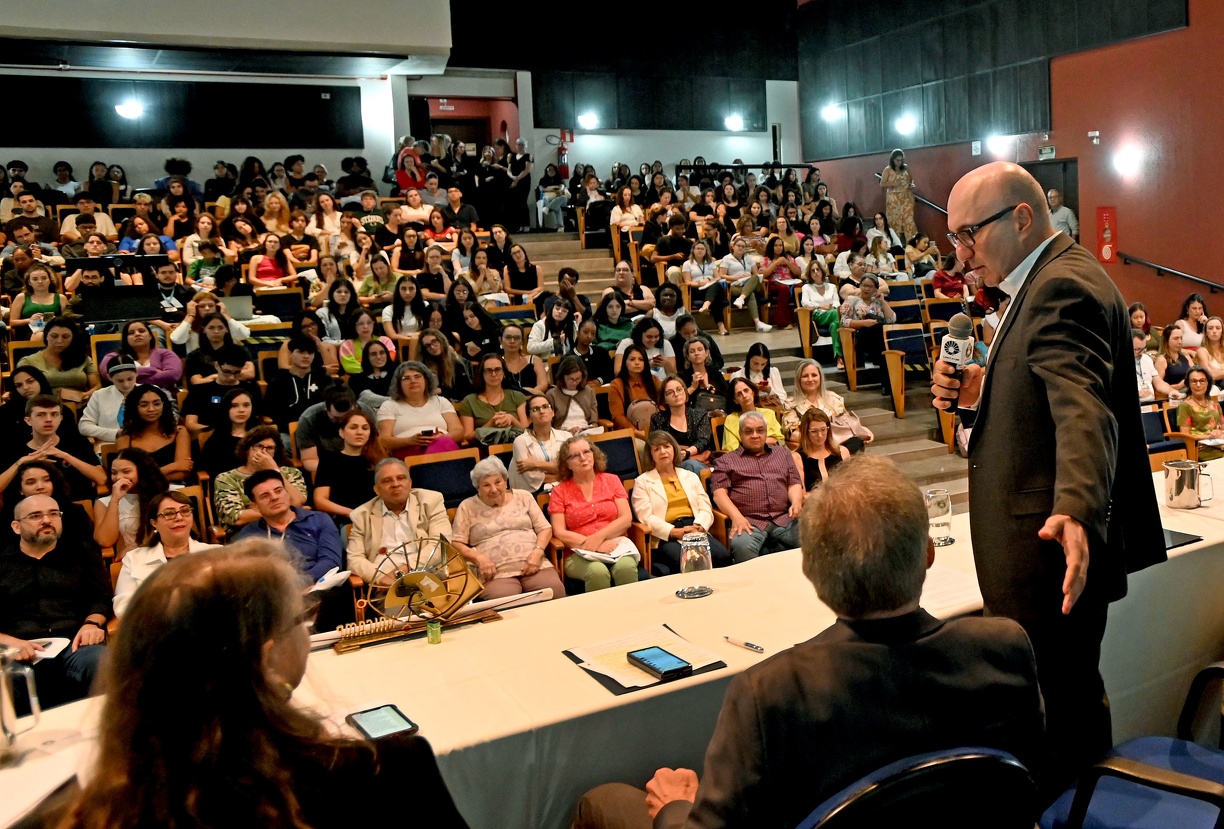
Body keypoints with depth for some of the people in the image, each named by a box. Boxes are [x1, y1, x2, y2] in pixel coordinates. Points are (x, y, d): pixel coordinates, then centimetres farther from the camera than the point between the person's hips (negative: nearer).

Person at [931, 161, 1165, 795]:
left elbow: (1083, 409, -35)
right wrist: (979, 393, 4)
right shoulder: (1051, 279, 15)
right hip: (1040, 543, 11)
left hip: (1051, 552, -11)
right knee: (1073, 700, 23)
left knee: (1047, 713, 0)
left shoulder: (1064, 285, -19)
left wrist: (1074, 512, -50)